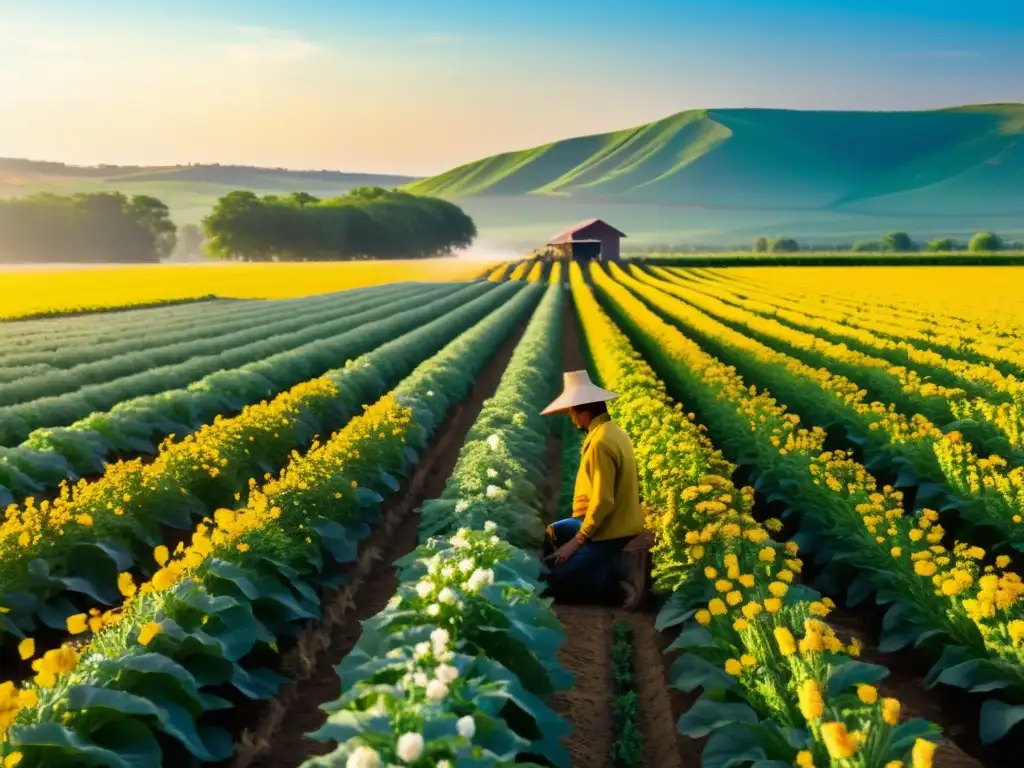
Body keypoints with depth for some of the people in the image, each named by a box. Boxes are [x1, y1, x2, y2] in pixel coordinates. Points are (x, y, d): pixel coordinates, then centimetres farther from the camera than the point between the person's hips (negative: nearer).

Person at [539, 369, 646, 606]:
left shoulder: (601, 442, -24)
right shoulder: (612, 430, 7)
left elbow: (603, 502, -25)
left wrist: (577, 541, -16)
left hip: (609, 531, -10)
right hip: (617, 522, 10)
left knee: (549, 580, -8)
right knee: (551, 534, 24)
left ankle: (618, 577, -7)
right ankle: (611, 567, 13)